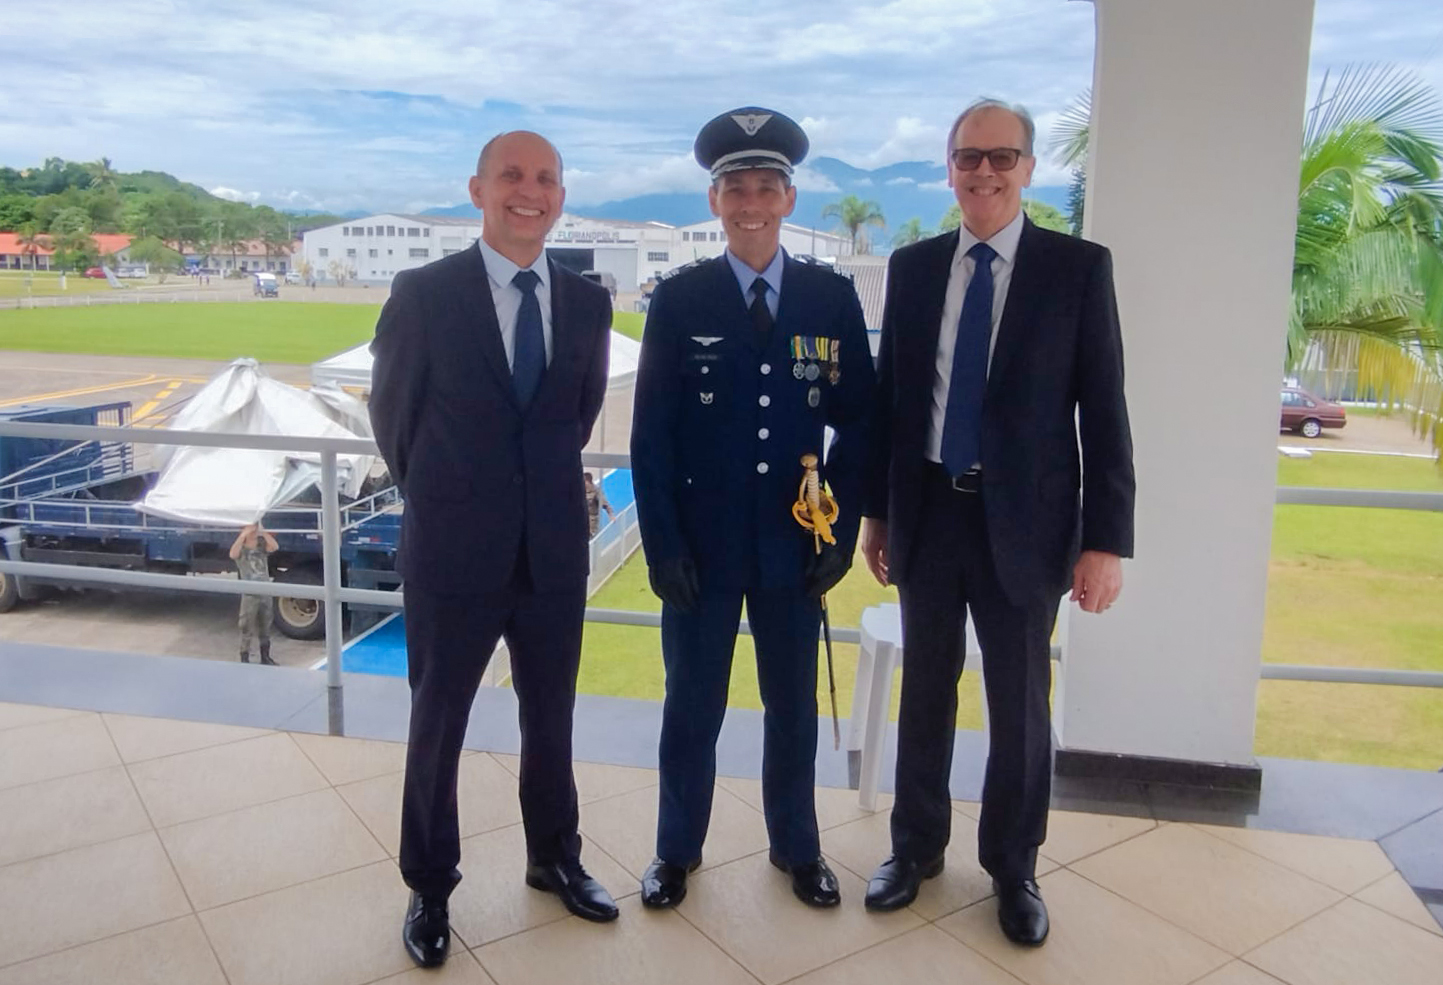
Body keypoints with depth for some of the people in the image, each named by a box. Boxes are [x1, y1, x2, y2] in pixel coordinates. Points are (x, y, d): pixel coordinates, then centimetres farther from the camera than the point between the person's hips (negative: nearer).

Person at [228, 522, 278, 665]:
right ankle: (244, 659, 11)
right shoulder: (241, 548, -5)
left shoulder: (262, 545, 3)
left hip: (266, 592, 4)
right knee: (247, 628, 1)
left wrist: (264, 533, -21)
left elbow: (274, 547, -18)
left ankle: (265, 657, 26)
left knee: (265, 627, 14)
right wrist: (243, 535, -29)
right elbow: (233, 555, -29)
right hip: (249, 595, -4)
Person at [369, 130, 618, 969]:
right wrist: (442, 495, 10)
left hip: (555, 548, 3)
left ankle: (555, 859, 39)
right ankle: (430, 888, 33)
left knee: (551, 719, 17)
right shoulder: (423, 293, -8)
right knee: (437, 726, 12)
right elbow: (392, 413, 3)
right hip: (454, 551, -2)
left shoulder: (588, 303, 1)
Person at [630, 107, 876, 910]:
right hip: (702, 541, -1)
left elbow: (858, 422, 1)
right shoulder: (679, 300, -3)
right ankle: (678, 849, 33)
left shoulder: (832, 297, 0)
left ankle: (797, 847, 36)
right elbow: (652, 433, -3)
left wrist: (843, 532, -4)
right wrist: (663, 543, -8)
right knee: (693, 704, 13)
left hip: (796, 542, 1)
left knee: (793, 703, 15)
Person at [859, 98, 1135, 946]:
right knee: (926, 690, 15)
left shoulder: (1079, 267, -4)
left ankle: (1014, 867, 30)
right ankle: (917, 845, 34)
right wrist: (878, 511, 8)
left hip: (1024, 522, -2)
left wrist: (1106, 540, -10)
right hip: (929, 513, 3)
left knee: (1021, 705, 9)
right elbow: (890, 396, 8)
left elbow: (1104, 410, -6)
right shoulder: (913, 268, 5)